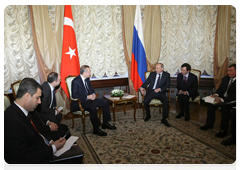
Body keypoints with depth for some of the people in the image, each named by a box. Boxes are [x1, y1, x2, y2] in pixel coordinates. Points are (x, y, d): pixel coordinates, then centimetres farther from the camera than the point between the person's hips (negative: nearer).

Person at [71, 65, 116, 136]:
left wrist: (93, 94, -1)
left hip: (89, 98, 9)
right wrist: (87, 97, -23)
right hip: (79, 102, -9)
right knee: (93, 107, -36)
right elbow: (74, 95, -20)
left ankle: (105, 123, 5)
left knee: (105, 102, -2)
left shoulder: (87, 79, 9)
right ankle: (96, 129, -20)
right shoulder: (75, 81, -16)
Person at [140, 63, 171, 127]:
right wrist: (142, 87, -9)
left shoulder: (167, 75, 8)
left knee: (166, 101, -31)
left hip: (160, 92, -1)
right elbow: (147, 82, 10)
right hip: (151, 91, 1)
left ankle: (164, 119, -15)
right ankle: (148, 115, 4)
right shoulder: (152, 74, 14)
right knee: (145, 101, -26)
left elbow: (167, 85, 1)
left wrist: (160, 89, -15)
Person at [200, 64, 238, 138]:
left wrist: (222, 100, -38)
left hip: (233, 101, -7)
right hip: (223, 98, 7)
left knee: (225, 107, -34)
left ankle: (224, 130, -20)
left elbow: (235, 96, -26)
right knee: (211, 104, -15)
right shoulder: (225, 78, 8)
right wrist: (216, 94, -12)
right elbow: (220, 88, 12)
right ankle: (209, 124, -1)